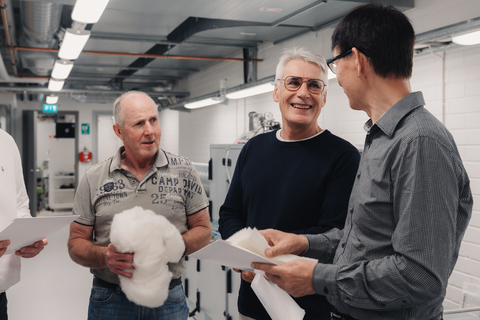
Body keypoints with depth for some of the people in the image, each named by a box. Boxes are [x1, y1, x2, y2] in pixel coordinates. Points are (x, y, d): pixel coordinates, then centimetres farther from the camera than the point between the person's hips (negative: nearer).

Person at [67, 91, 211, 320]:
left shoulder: (183, 172, -2)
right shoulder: (93, 180, -2)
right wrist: (105, 257, -19)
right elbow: (76, 243, 1)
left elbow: (203, 230, 1)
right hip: (110, 300, 0)